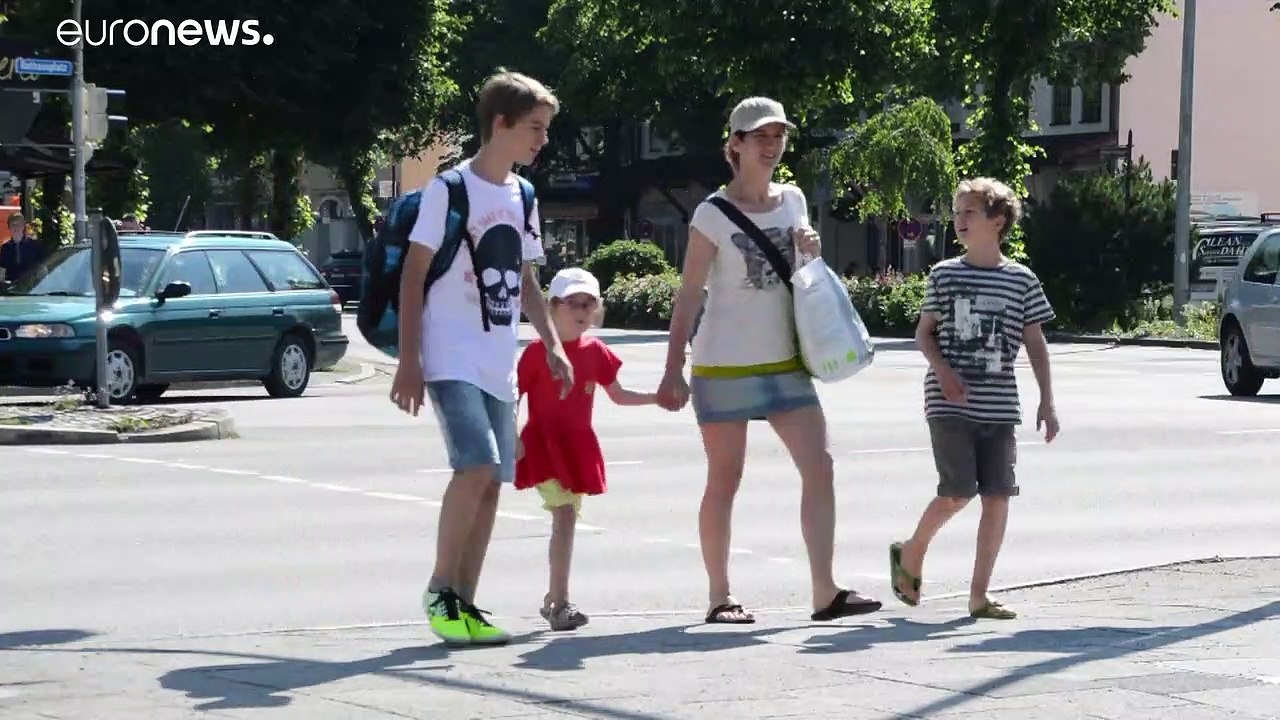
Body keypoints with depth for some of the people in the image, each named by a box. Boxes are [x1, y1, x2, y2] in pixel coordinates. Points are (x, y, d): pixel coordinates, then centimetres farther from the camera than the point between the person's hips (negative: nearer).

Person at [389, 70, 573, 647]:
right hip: (452, 360, -7)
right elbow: (413, 275, -8)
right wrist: (408, 361, -13)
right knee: (477, 467, -21)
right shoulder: (450, 190, -7)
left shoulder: (522, 196, 14)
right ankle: (440, 589, -8)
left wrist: (553, 345, 13)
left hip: (499, 366, 7)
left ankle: (464, 605, 12)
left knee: (491, 481, 4)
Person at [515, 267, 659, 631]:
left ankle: (553, 599, 24)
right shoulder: (538, 352, -7)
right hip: (544, 444, -6)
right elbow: (514, 397, -5)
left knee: (568, 519, 11)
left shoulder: (596, 351, 8)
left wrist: (657, 397, 6)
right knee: (565, 515, -18)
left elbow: (618, 395, 17)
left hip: (578, 445, 6)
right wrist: (512, 437, -15)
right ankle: (561, 602, -19)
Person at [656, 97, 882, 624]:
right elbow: (689, 294, -7)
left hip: (786, 362, 5)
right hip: (724, 364, -5)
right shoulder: (713, 214, -8)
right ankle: (719, 596, 12)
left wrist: (811, 252, -2)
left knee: (819, 465, -6)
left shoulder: (793, 200, 8)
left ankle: (825, 591, -7)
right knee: (725, 479, 3)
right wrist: (673, 372, -12)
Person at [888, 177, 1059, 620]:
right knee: (957, 493, -9)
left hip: (998, 406, 2)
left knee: (998, 497, -1)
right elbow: (924, 332, 9)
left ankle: (979, 594, 7)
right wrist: (943, 370, -9)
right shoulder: (944, 275, 3)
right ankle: (910, 554, 18)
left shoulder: (1022, 280, 4)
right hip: (950, 404, -2)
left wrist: (1046, 400, 5)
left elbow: (1035, 343, 9)